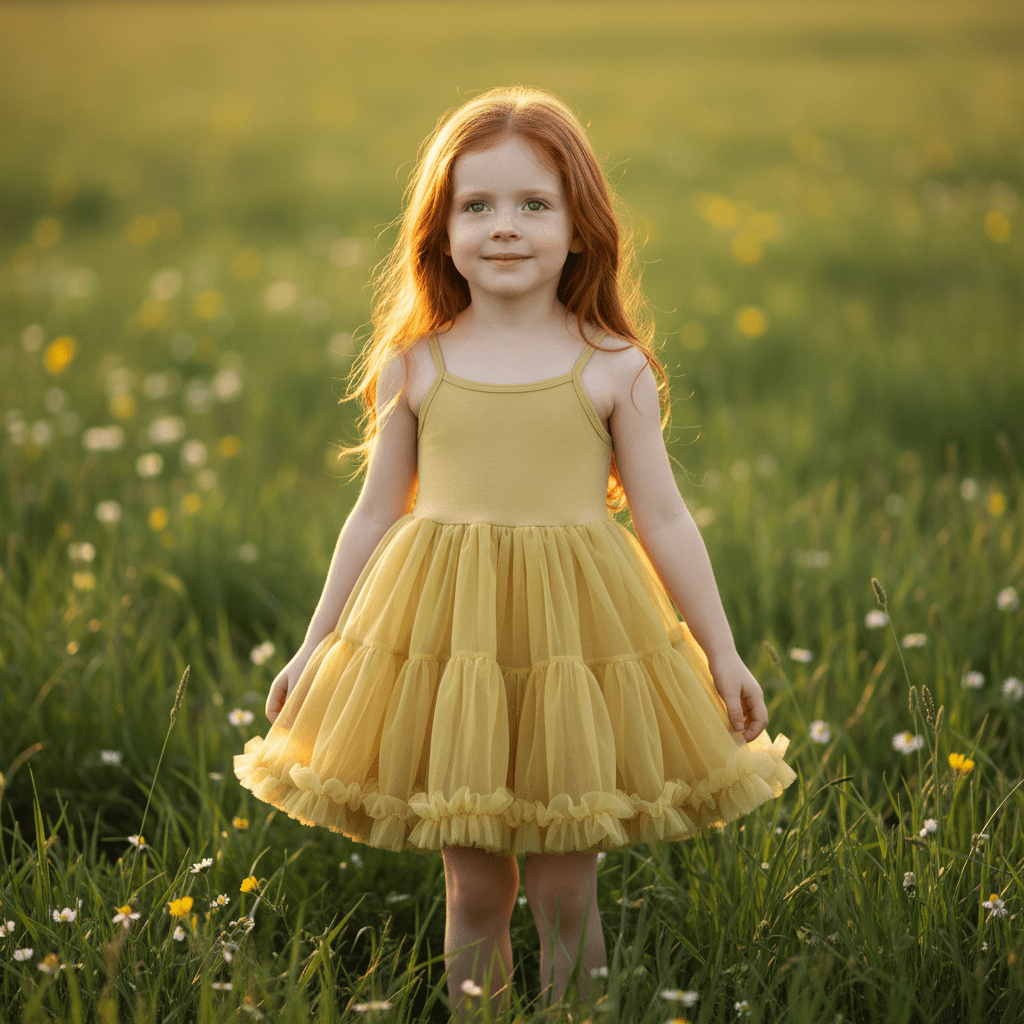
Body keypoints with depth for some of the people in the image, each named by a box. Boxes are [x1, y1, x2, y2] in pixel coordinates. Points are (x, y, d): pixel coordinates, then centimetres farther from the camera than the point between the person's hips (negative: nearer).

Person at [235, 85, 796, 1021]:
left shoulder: (615, 370, 0)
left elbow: (665, 520, 5)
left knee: (565, 896, 5)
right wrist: (316, 647, 13)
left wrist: (724, 654, 5)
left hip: (576, 628, -1)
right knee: (473, 890, 9)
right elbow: (376, 515, 11)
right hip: (442, 629, 1)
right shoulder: (413, 365, 4)